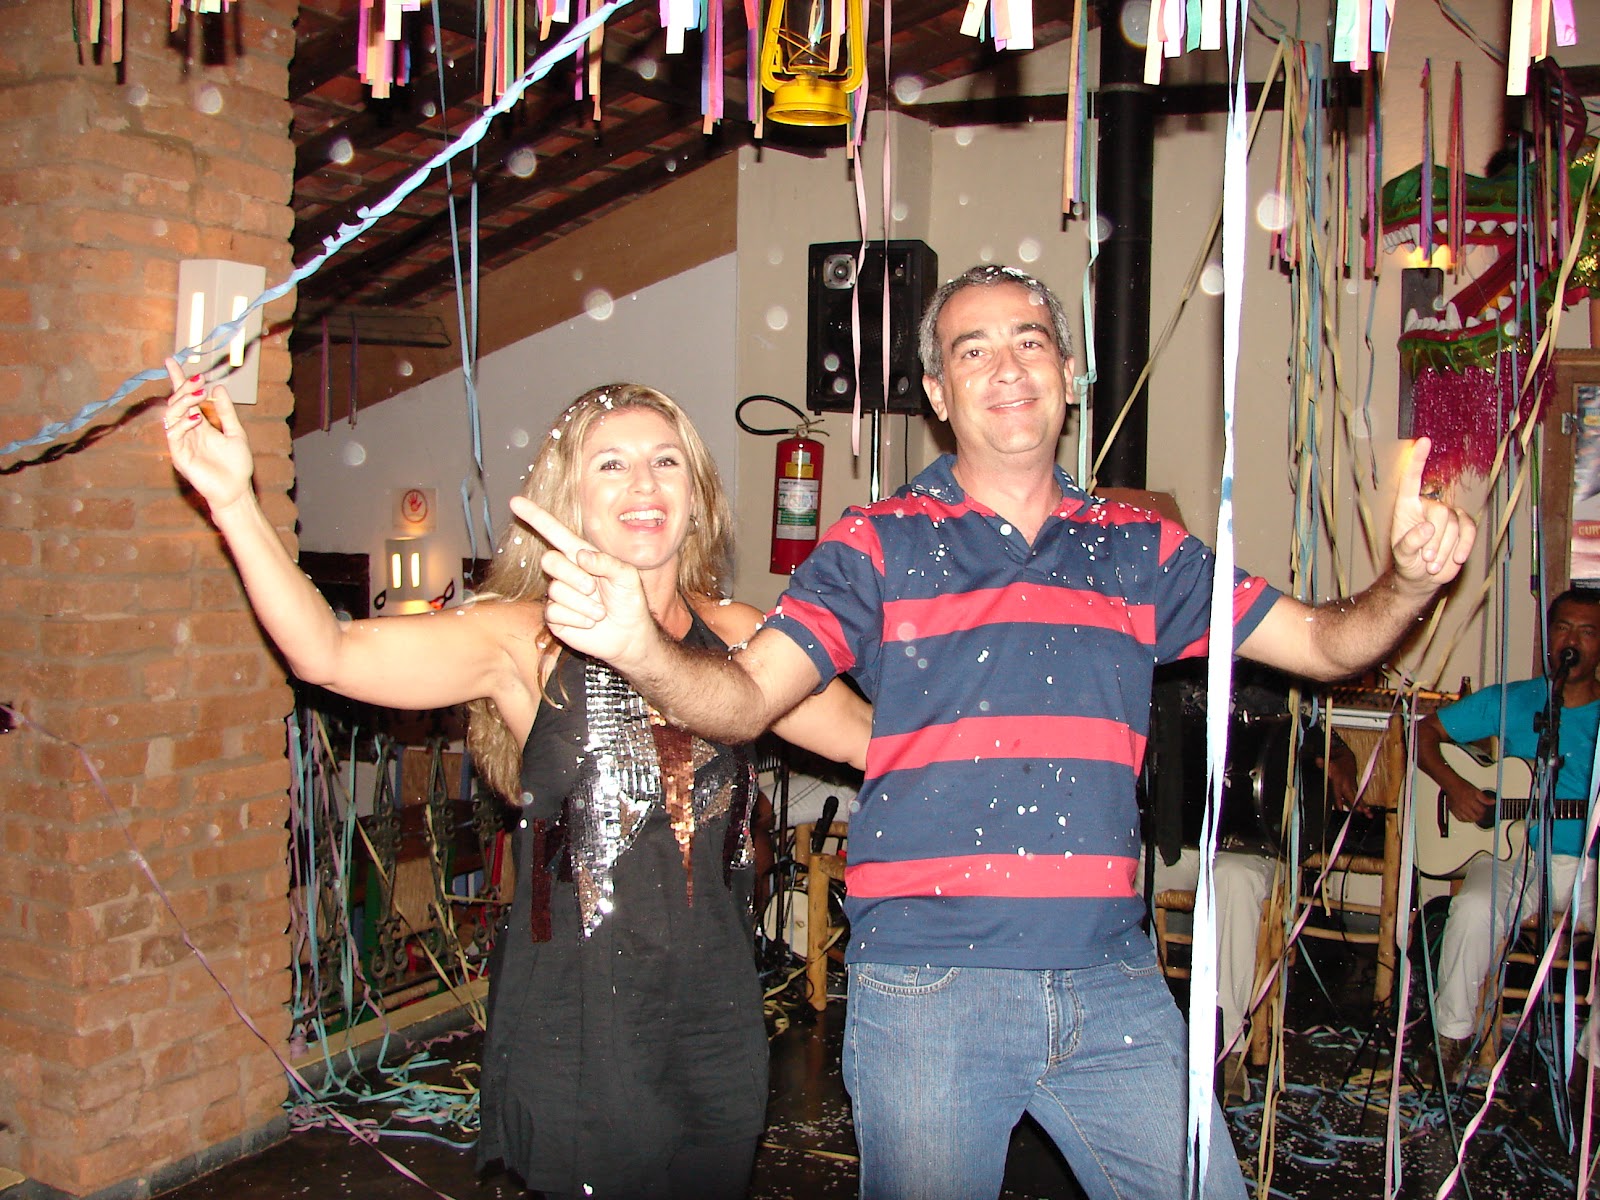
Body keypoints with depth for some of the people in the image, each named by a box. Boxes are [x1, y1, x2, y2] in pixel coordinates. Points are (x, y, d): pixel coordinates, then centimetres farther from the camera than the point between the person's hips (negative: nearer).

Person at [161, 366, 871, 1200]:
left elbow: (867, 736, 17)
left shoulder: (733, 638, 5)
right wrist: (234, 504, -29)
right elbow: (327, 654, -19)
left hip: (716, 1027, 4)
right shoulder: (525, 641, -7)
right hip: (573, 1031, -4)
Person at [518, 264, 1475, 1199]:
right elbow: (745, 696, -9)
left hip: (1112, 984, 3)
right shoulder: (878, 544, 1)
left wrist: (1411, 580, -8)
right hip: (926, 985, -2)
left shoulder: (1138, 548, 10)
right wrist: (638, 643, -30)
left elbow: (1322, 642, 13)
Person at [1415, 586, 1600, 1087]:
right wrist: (1453, 784, -6)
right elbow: (1425, 731, 11)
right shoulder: (1510, 702, 8)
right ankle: (1452, 1035, -11)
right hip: (1518, 854, 0)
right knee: (1474, 909, -31)